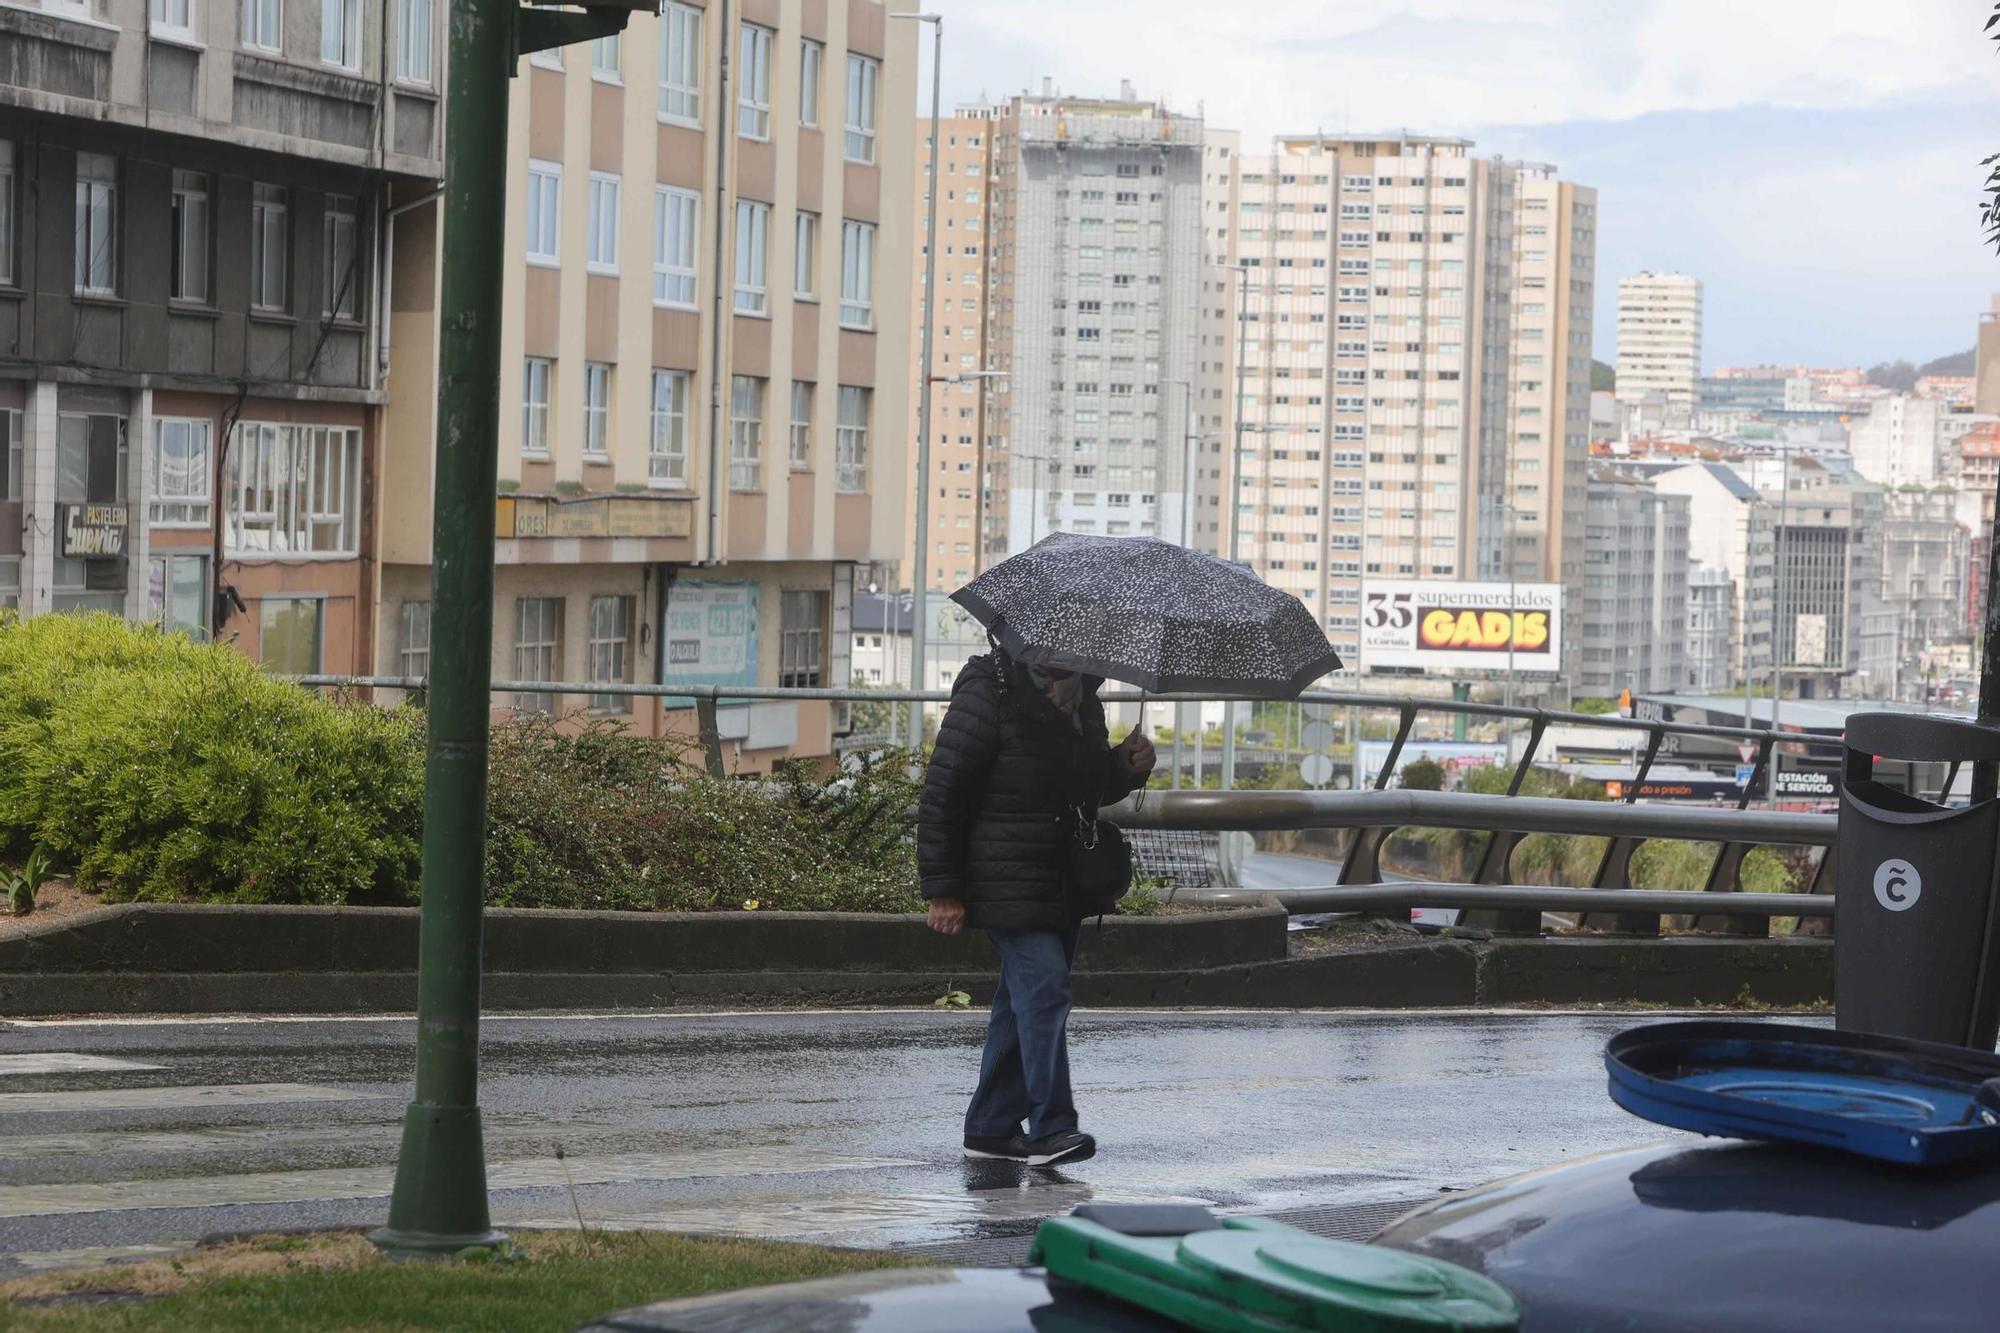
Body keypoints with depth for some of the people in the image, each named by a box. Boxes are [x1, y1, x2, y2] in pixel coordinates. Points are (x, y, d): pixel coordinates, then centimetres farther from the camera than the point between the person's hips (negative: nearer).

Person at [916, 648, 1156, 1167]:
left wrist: (1127, 767, 4)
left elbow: (1094, 787, 28)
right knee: (1043, 989, -16)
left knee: (1021, 1003, 11)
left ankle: (991, 1126, 19)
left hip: (1063, 886, 8)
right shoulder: (987, 694, -12)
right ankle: (1051, 1128, -17)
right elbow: (941, 797, -12)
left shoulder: (1083, 699, 13)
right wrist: (943, 890, -14)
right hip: (1009, 884, -8)